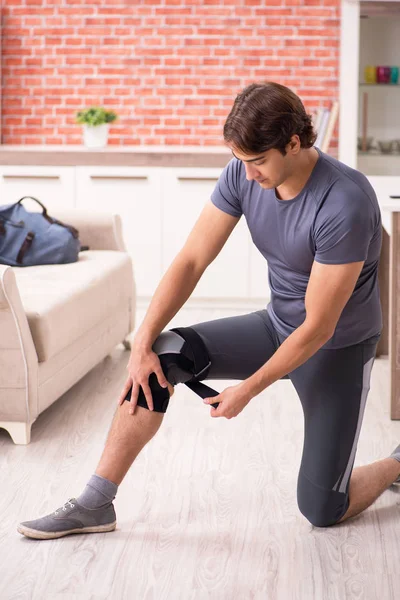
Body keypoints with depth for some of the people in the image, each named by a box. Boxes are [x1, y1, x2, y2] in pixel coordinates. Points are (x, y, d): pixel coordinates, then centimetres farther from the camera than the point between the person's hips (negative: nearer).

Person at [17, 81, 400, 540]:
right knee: (160, 357, -18)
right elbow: (191, 261, -11)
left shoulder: (345, 203, -31)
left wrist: (247, 390, -19)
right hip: (275, 325, 5)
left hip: (339, 347, -5)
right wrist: (142, 344, -20)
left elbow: (318, 328, -26)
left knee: (323, 511, -4)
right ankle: (94, 506, -10)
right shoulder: (242, 175, -13)